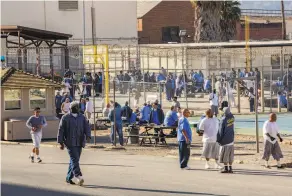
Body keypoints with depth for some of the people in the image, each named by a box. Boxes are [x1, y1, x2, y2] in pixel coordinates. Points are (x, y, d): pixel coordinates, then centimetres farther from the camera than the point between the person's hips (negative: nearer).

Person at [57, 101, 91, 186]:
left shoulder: (82, 117, 12)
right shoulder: (65, 118, 0)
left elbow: (87, 127, 4)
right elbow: (61, 130, 0)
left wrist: (88, 136, -16)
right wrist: (61, 142, -4)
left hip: (79, 143, 5)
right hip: (70, 143, -5)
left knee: (74, 160, 8)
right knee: (74, 160, -15)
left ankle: (69, 178, 18)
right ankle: (79, 177, -25)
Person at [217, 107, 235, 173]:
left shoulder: (223, 119, -15)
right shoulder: (232, 117, -1)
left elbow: (221, 131, -11)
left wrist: (218, 140, -3)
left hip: (225, 140, -6)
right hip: (231, 139, 6)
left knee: (224, 155, 1)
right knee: (230, 155, 9)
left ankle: (226, 168, 0)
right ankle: (230, 168, 10)